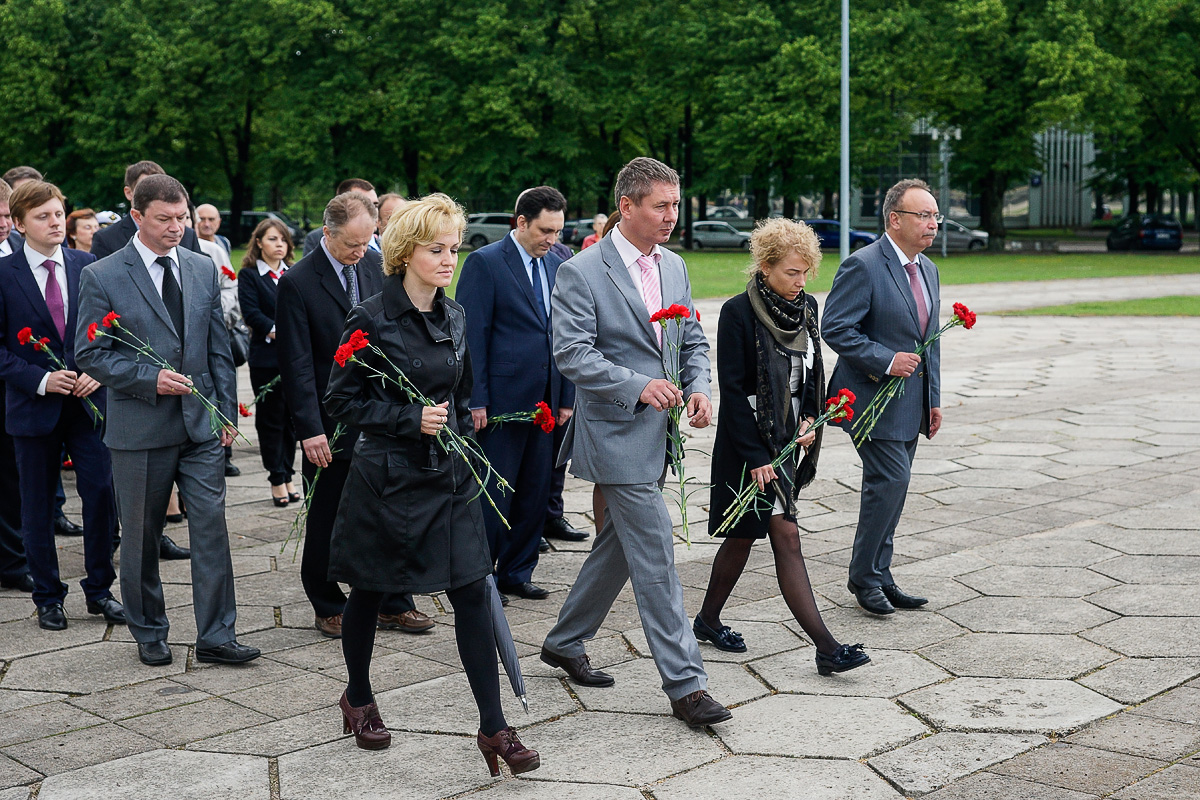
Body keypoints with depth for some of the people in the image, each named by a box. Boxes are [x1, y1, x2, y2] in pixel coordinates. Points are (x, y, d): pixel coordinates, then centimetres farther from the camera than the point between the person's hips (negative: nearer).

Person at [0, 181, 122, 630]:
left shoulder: (89, 266, 4)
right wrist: (41, 380, -16)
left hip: (89, 403, 2)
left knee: (102, 493, -1)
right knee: (37, 507, 7)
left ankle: (99, 589, 16)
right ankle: (48, 597, 21)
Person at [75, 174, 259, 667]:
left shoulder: (203, 269, 8)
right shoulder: (102, 278, -6)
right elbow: (90, 354, -6)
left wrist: (226, 410, 7)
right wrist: (149, 378, -17)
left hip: (202, 422, 3)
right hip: (139, 427, -3)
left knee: (211, 527, -2)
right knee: (141, 536, 9)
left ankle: (215, 636, 6)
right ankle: (149, 633, 26)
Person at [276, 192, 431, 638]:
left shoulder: (373, 266, 5)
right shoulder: (297, 283, -12)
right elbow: (296, 363, -13)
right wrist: (309, 428, -17)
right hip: (329, 427, -5)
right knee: (325, 522, 8)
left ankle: (392, 604, 20)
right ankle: (328, 608, 23)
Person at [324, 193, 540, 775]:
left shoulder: (454, 318, 7)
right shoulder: (372, 320, -11)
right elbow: (341, 401, -10)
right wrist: (411, 419, -18)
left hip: (449, 477, 5)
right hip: (386, 479, -4)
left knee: (473, 594, -1)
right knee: (368, 593, 12)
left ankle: (493, 727, 4)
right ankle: (357, 697, 36)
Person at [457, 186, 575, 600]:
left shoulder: (557, 265, 12)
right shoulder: (485, 263, -7)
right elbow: (472, 336, -10)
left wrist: (566, 396, 10)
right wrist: (475, 400, -14)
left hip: (545, 401, 6)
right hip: (501, 400, -6)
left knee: (535, 492, 10)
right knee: (494, 493, 0)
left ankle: (516, 573, 23)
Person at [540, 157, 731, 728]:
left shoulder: (674, 267, 11)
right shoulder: (581, 273, -12)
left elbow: (693, 339, 17)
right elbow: (572, 355, -17)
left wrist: (698, 387, -3)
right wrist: (638, 386, -26)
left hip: (657, 433, 8)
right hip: (617, 433, -8)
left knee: (619, 547, 18)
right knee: (655, 557, -7)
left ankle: (564, 642, 35)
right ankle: (684, 683, 0)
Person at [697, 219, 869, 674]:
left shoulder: (806, 308, 5)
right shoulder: (738, 313, -14)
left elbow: (814, 373, 17)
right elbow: (732, 389, -15)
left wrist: (811, 421, -1)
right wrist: (755, 457, -17)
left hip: (788, 441, 7)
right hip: (749, 442, -7)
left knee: (744, 536, 15)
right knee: (786, 537, -8)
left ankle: (708, 620, 31)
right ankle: (826, 647, -9)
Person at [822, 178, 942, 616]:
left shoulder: (928, 270, 13)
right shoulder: (863, 266, -14)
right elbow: (835, 328, -18)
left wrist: (934, 399, 17)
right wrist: (885, 361, -22)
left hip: (911, 402, 8)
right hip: (875, 396, -8)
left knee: (890, 487, 12)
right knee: (890, 481, -11)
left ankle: (879, 576, 22)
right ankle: (864, 577, 5)